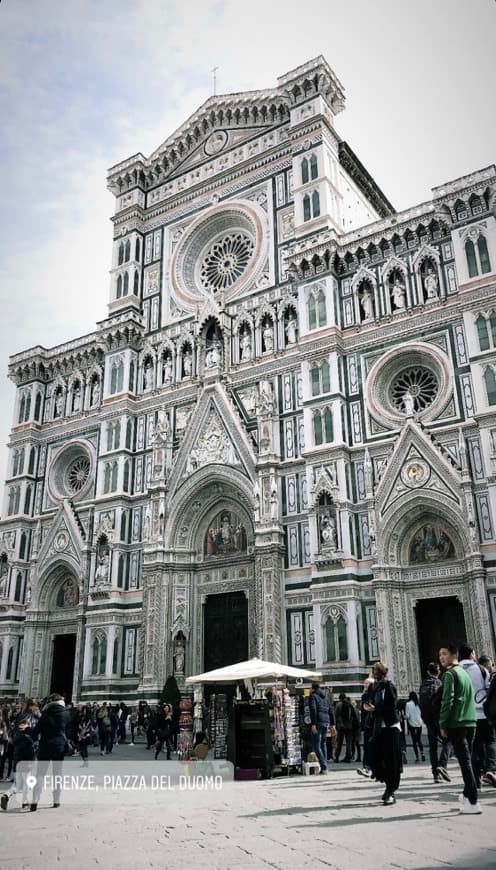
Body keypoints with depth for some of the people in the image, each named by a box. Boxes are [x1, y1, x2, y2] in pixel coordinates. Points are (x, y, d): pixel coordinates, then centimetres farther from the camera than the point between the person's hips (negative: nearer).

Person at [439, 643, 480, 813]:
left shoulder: (450, 674, -9)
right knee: (467, 760, 16)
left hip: (457, 724, -8)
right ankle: (468, 794, 25)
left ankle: (473, 802, -7)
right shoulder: (465, 673, 15)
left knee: (464, 761, -7)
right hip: (471, 722, 8)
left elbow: (447, 701, -15)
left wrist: (443, 724, -8)